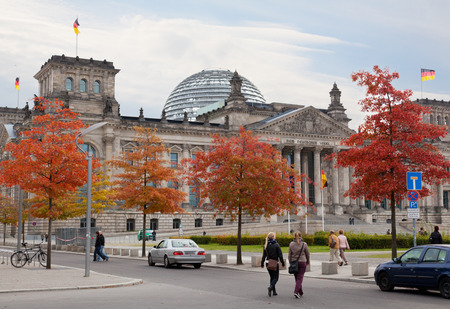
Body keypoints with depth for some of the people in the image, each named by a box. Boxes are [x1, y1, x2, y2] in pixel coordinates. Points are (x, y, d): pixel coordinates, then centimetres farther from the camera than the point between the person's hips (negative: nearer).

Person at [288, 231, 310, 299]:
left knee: (297, 278, 15)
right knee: (300, 278, -1)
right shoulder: (304, 244, -7)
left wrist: (290, 263, 10)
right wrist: (308, 261, 20)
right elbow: (307, 254, 4)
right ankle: (296, 292, -17)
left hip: (294, 262, 2)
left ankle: (300, 293, 24)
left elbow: (289, 255, -1)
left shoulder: (291, 244, -4)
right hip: (302, 262, -2)